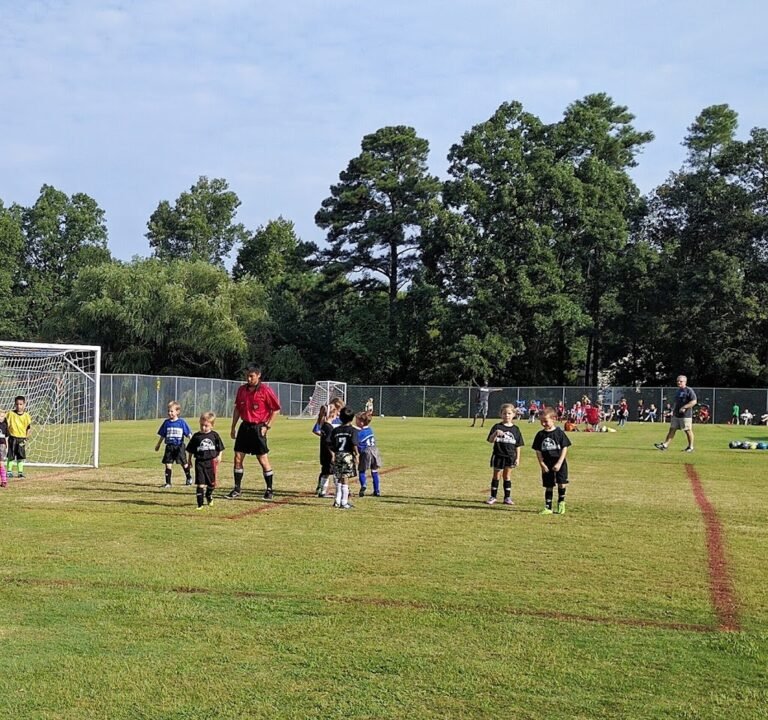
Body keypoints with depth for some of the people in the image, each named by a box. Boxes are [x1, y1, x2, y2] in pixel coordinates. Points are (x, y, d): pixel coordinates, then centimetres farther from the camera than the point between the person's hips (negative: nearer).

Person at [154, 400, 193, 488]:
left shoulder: (182, 422, -5)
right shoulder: (166, 422, 3)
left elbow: (189, 434, -2)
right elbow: (162, 435, 13)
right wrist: (158, 445, 19)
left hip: (179, 446, -2)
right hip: (169, 446, 2)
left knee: (184, 464, 7)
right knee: (168, 465, -2)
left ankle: (189, 478, 31)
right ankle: (168, 483, 4)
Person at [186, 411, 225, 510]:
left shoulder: (214, 435, 1)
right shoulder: (196, 436, 0)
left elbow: (220, 448, 10)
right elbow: (190, 450, 8)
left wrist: (219, 456, -2)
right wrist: (189, 459, 5)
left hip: (211, 461, 1)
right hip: (200, 462, -1)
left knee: (211, 483, 12)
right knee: (200, 483, -7)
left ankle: (209, 496, 40)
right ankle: (200, 503, -5)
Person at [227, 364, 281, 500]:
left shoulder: (265, 390, -10)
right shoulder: (241, 389, 7)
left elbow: (276, 409, -6)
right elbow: (237, 408, 16)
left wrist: (267, 426, -9)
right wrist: (233, 427, 13)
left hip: (258, 428, -5)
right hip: (244, 426, 5)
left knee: (263, 460, -1)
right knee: (238, 458, 4)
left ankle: (269, 490, 11)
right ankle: (237, 489, 14)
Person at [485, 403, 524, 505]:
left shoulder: (515, 429, 2)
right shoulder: (497, 427, -5)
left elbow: (518, 445, 6)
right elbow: (491, 440, -13)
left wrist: (518, 458, 3)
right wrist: (496, 433, -31)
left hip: (510, 456, 2)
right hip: (498, 455, -2)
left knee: (507, 476, 10)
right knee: (496, 476, 8)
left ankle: (507, 497, 16)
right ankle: (493, 496, 15)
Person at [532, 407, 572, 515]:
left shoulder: (559, 432, -5)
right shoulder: (540, 435, 3)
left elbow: (565, 448, -6)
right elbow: (538, 451, 5)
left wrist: (559, 463, -13)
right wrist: (542, 464, -5)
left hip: (559, 463, -3)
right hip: (546, 465, 3)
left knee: (561, 483, -9)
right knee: (548, 486, 7)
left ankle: (561, 504, 11)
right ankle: (548, 508, 12)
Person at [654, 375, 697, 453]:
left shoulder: (689, 391, -10)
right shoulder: (678, 391, 16)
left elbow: (694, 401, -19)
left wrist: (684, 407, -24)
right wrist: (673, 409, 16)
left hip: (685, 415, -8)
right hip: (676, 415, 8)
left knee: (688, 431, 1)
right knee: (672, 429, 6)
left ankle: (691, 447, 12)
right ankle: (665, 445, 6)